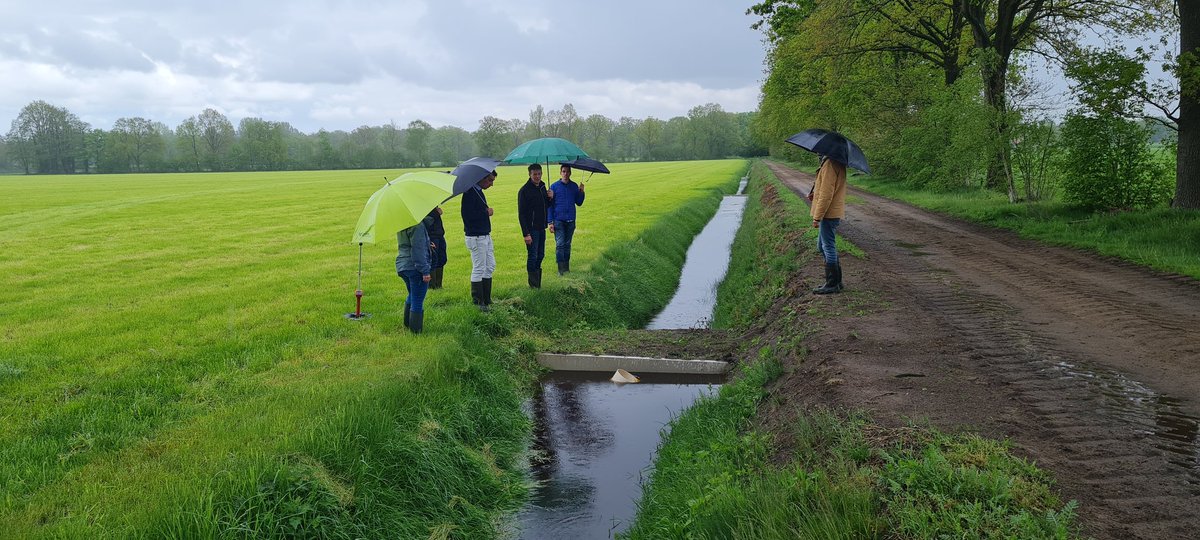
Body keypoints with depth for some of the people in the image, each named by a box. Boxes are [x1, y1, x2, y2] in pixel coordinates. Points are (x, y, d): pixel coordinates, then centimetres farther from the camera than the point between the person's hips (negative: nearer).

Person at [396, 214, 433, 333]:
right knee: (417, 301, 1)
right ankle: (416, 330, 8)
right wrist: (425, 271, -18)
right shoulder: (417, 225, -20)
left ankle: (407, 324, 37)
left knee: (412, 296, 27)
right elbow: (418, 250, -22)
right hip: (415, 268, -9)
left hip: (402, 265, 9)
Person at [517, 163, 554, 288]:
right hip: (531, 229, -7)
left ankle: (537, 282, 26)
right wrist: (526, 233, -20)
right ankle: (533, 284, 7)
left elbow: (547, 205, 22)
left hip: (541, 227, 7)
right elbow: (521, 214, -16)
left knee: (540, 255, 14)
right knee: (532, 256, -3)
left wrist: (551, 198, -2)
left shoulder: (542, 187, 9)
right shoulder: (524, 191, -14)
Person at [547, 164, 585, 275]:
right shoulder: (554, 186, -2)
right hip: (558, 221, -3)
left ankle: (567, 267, 16)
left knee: (567, 244, 9)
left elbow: (579, 203, 11)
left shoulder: (574, 186, 7)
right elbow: (550, 205, 0)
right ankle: (561, 269, -5)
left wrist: (581, 192, -5)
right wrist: (550, 222, -5)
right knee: (560, 244, -7)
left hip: (571, 221, 3)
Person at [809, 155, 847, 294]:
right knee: (822, 247, 18)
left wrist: (817, 217, -19)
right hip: (833, 213, 10)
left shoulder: (829, 164, -20)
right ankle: (836, 281, 24)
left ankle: (832, 284, 6)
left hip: (829, 214, -10)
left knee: (828, 248, -2)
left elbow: (827, 194, -22)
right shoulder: (837, 162, 12)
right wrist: (815, 194, 8)